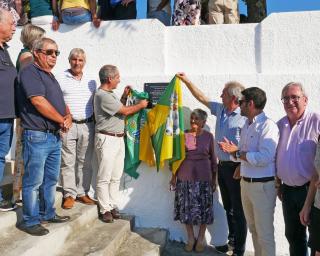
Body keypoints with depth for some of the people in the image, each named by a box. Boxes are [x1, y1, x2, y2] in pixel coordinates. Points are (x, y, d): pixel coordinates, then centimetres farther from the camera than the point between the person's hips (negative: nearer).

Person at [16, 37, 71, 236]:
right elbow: (39, 102, -20)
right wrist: (62, 120, -10)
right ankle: (30, 221, 11)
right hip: (37, 136, -9)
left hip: (55, 136, 9)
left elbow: (61, 102, 21)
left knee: (51, 179, 17)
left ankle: (47, 213, 30)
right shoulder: (30, 72, -9)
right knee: (33, 181, 0)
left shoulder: (50, 76, 19)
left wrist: (68, 117, -1)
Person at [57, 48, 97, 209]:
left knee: (85, 162, 9)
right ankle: (69, 194, 9)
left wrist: (95, 122, 11)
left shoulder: (91, 81, 13)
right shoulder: (61, 80, 1)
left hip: (87, 125, 4)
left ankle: (82, 192, 19)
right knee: (67, 162, -1)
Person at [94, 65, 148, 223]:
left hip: (118, 139, 9)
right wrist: (141, 105, 2)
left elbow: (120, 108, 23)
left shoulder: (110, 94, 14)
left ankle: (113, 206, 22)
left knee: (116, 177, 12)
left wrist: (124, 96, 14)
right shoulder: (102, 95, -17)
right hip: (107, 140, -9)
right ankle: (105, 209, 9)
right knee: (104, 178, 0)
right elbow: (126, 111, -14)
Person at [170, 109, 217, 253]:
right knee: (187, 208, 7)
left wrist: (214, 179, 4)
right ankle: (190, 238, 24)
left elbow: (213, 158, 5)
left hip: (203, 178, 0)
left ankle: (201, 239, 23)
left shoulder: (208, 136, 0)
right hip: (185, 177, 1)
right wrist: (174, 176, 4)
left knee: (203, 209, 5)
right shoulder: (183, 135, 0)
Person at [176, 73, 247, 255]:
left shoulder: (244, 117, -18)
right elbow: (202, 98, 19)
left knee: (238, 210, 4)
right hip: (222, 165, 8)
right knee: (228, 207, 19)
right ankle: (232, 240, 35)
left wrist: (241, 168, -21)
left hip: (235, 168, -8)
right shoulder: (220, 109, 7)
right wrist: (187, 81, 21)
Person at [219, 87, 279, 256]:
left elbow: (265, 158, -25)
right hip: (245, 183, 8)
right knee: (253, 228, 21)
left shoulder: (267, 126, -16)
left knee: (264, 232, 2)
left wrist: (237, 153, -17)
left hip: (262, 185, -8)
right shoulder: (246, 126, 11)